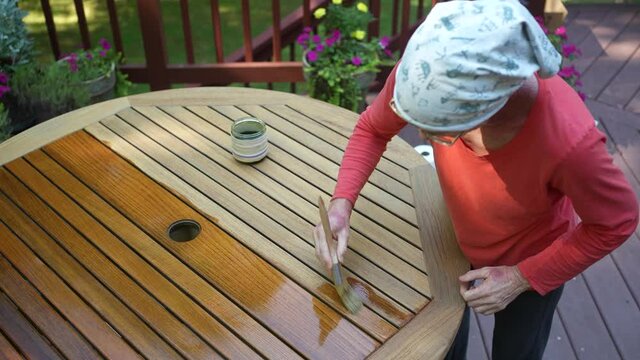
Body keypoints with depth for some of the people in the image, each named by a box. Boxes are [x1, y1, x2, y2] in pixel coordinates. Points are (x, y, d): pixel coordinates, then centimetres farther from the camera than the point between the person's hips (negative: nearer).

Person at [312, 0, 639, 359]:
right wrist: (342, 203, -26)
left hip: (530, 261, -3)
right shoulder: (427, 71, -35)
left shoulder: (567, 139, -44)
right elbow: (373, 129, -13)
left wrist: (521, 278, -20)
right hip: (458, 239, 3)